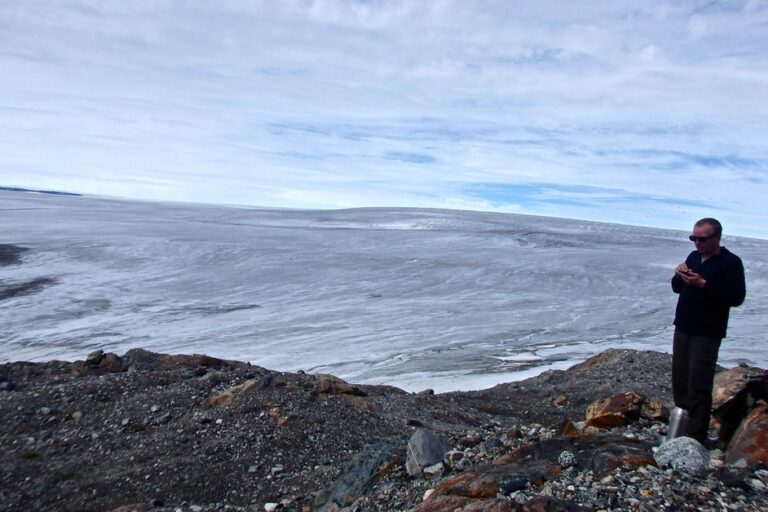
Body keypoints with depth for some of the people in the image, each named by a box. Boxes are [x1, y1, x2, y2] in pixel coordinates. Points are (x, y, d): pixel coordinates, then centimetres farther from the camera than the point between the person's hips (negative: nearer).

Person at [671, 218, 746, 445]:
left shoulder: (731, 262, -9)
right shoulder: (693, 257, 12)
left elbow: (736, 297, -18)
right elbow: (677, 288, 18)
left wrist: (703, 283, -24)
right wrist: (679, 276, -3)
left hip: (707, 333, -7)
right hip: (683, 328, 7)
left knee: (699, 385, -6)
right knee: (680, 382, 12)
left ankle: (697, 435, 1)